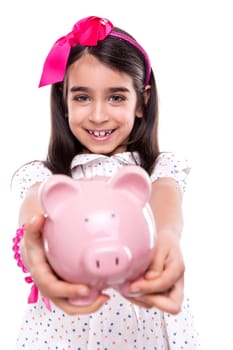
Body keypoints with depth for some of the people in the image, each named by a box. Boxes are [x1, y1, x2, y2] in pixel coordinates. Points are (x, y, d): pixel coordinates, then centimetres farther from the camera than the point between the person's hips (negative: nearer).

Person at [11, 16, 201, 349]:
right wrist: (32, 245, -46)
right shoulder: (42, 174, -1)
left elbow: (165, 198, -23)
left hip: (147, 323, 1)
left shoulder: (163, 168, -1)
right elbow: (37, 208, -23)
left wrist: (167, 236, -46)